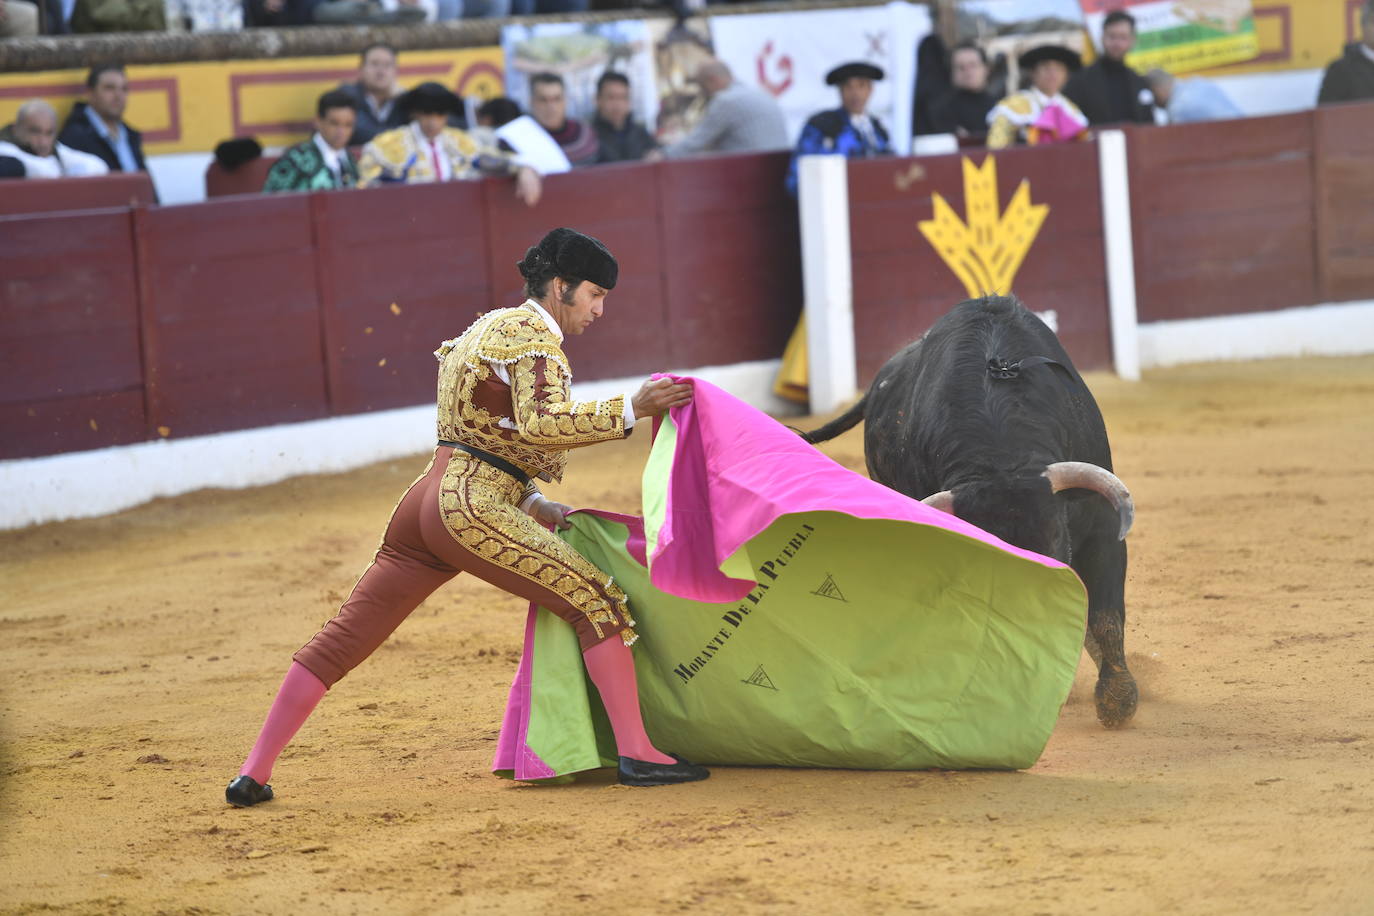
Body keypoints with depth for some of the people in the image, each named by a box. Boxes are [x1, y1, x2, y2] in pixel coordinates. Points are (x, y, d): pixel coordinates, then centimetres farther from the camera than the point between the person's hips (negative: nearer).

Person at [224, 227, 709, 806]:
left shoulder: (490, 327, 26)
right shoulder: (534, 335, -4)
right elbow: (541, 425, -20)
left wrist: (536, 507, 20)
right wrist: (629, 409, -21)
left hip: (429, 495, 9)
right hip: (473, 508, -9)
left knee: (340, 639, 7)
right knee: (596, 601, -7)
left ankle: (252, 776, 8)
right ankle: (636, 755, -12)